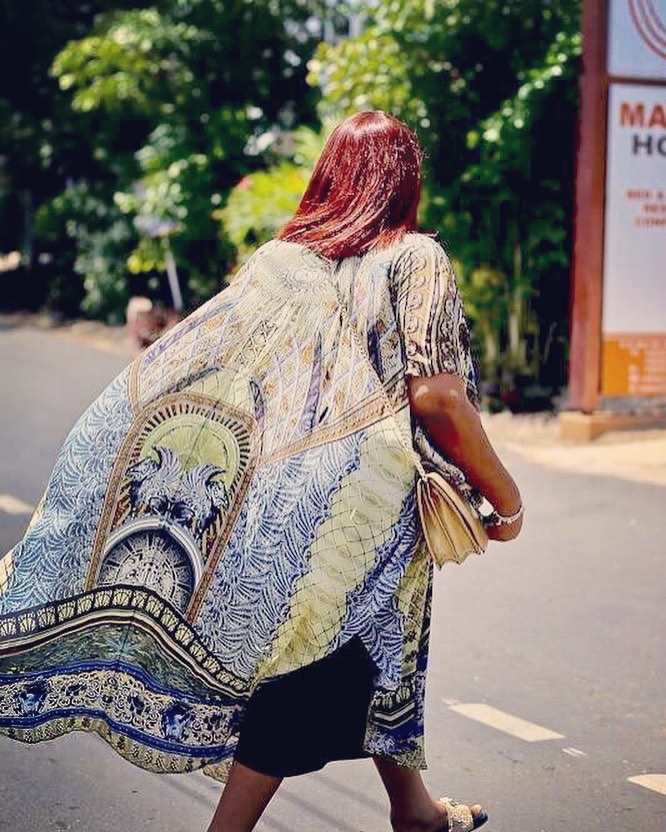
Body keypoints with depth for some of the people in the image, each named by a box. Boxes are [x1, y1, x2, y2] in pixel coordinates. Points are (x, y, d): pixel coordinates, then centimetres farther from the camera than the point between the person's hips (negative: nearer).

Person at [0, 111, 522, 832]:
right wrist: (505, 496, -8)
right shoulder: (416, 259, -7)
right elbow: (438, 398, -19)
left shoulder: (280, 255, 6)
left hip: (275, 501, 6)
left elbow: (169, 366, 3)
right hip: (358, 507, -6)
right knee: (315, 670, 5)